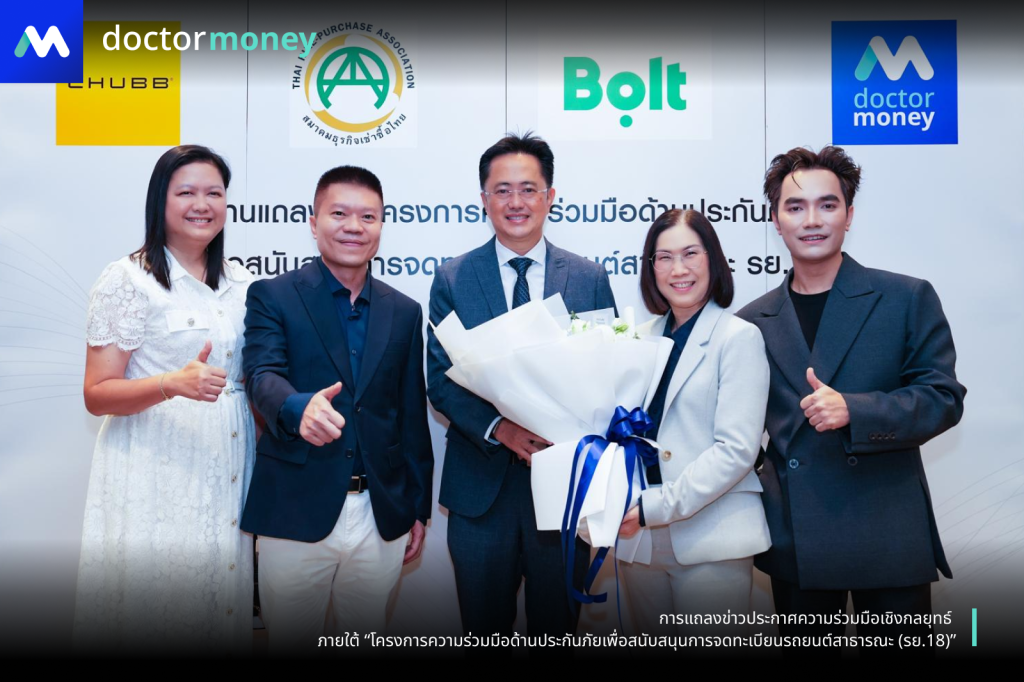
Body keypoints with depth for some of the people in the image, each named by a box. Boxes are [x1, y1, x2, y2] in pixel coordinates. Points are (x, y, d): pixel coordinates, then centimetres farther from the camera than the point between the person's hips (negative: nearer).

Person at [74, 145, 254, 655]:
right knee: (154, 600, 0)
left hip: (230, 470, 5)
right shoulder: (128, 279, -5)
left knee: (219, 596, 10)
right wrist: (173, 384, -25)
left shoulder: (240, 282, 10)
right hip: (156, 473, -4)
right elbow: (96, 395, -8)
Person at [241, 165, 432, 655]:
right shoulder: (272, 297, -1)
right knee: (291, 644, 10)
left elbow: (412, 416, 11)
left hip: (381, 517, 3)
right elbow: (263, 375, -17)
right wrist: (299, 408, -40)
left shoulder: (404, 312, 9)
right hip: (297, 514, -3)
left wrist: (418, 509, 12)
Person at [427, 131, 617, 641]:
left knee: (557, 631, 15)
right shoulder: (452, 279, 1)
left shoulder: (590, 279, 3)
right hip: (481, 484, 0)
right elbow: (440, 379, -3)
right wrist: (500, 428, -19)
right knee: (484, 633, 15)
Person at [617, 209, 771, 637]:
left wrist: (655, 506, -18)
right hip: (639, 537, 5)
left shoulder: (739, 337, -5)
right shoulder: (641, 338, 11)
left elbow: (736, 449, -13)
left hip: (710, 540, -5)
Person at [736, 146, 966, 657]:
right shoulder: (754, 321, 6)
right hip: (795, 543, 3)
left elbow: (944, 398, -6)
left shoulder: (907, 298, 0)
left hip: (889, 541, -2)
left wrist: (853, 410, -20)